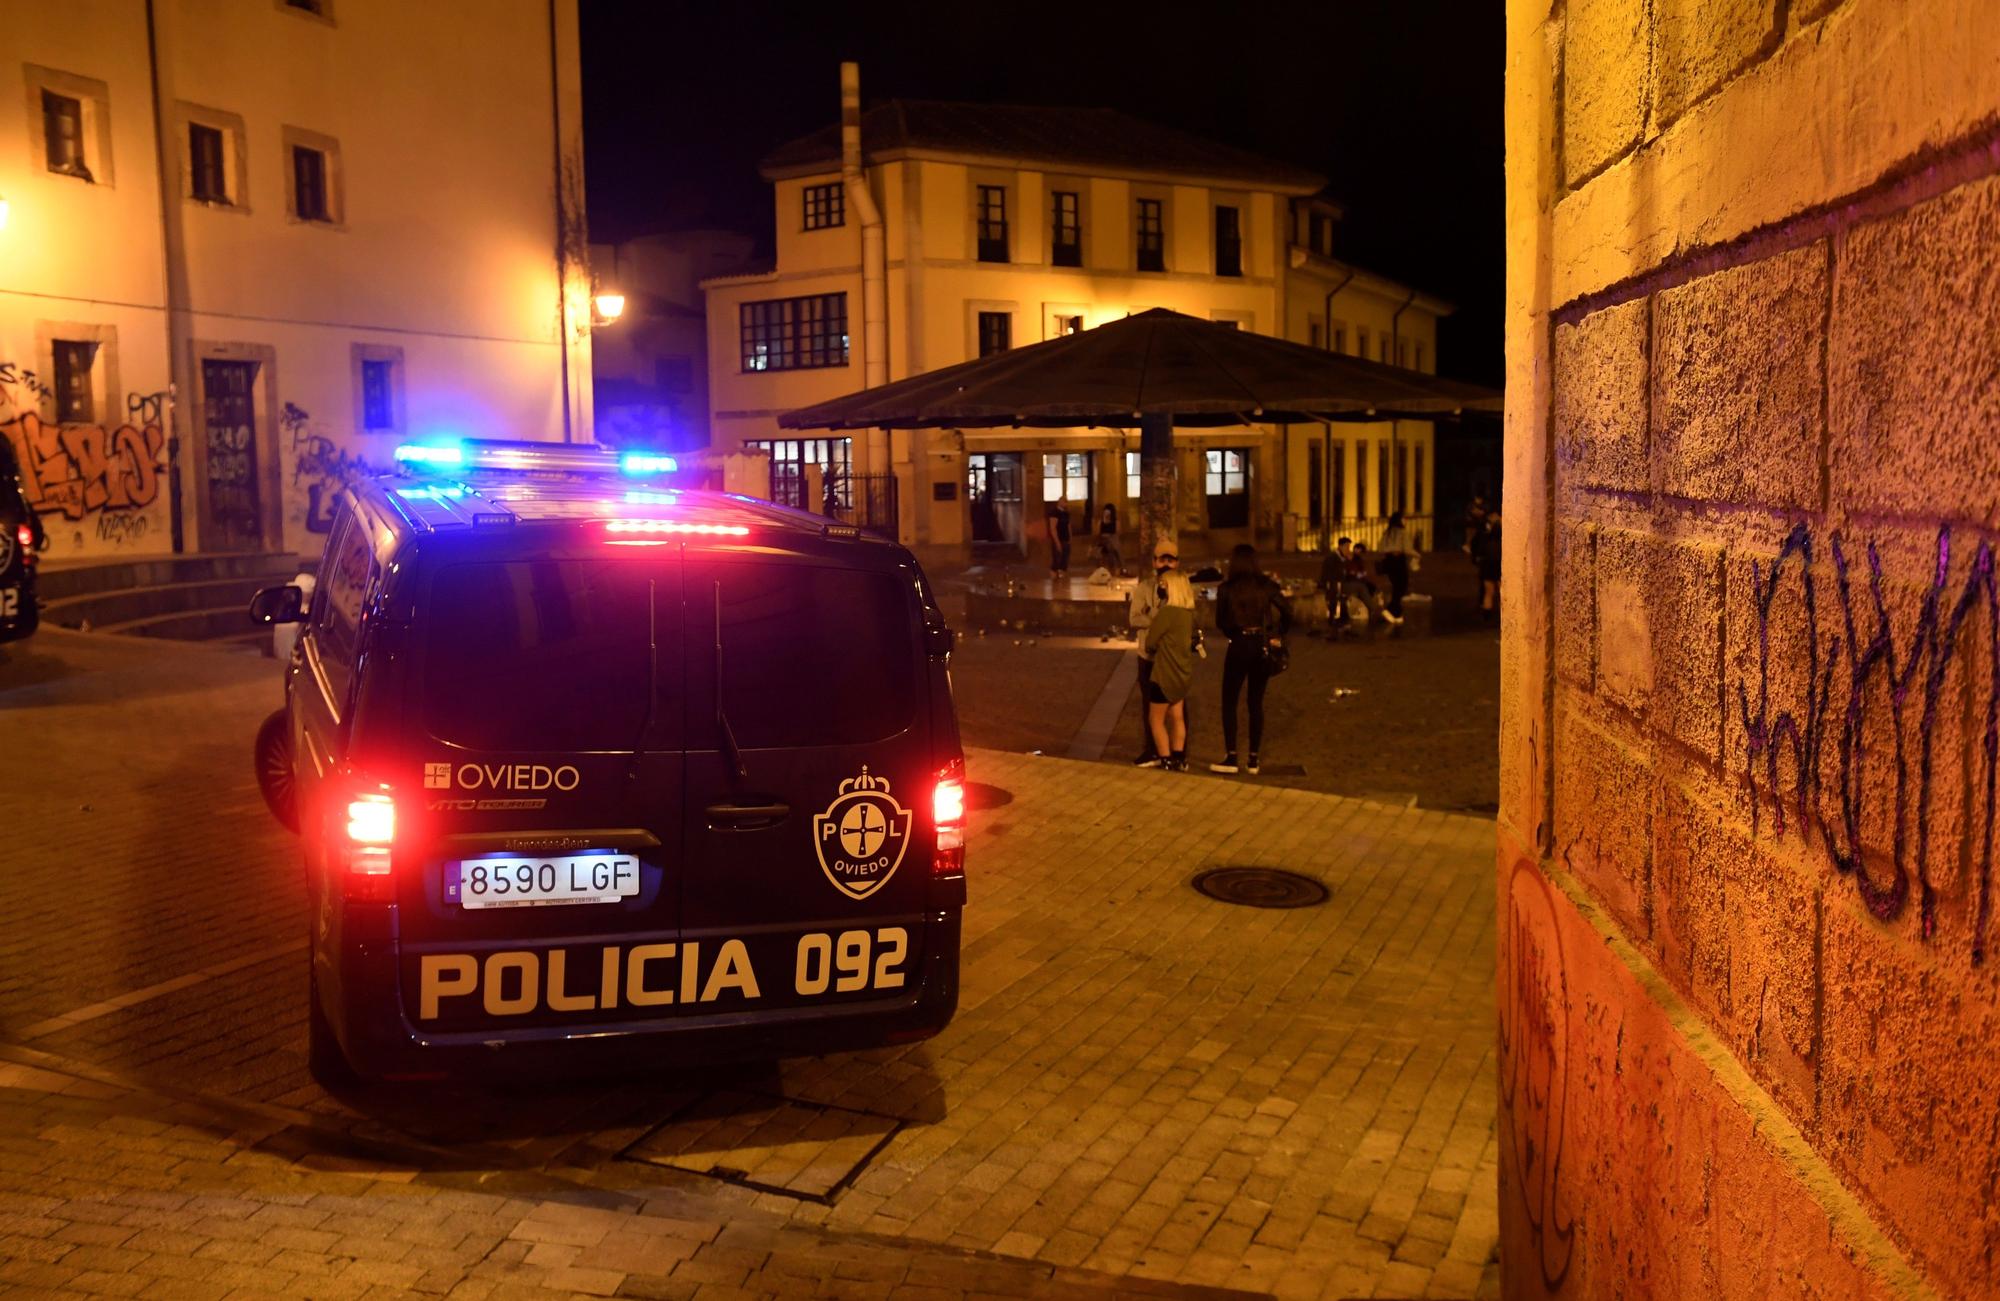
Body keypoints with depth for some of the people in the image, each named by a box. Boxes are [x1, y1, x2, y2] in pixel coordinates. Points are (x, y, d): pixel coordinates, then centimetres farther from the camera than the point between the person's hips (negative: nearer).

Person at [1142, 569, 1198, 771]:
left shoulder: (1167, 612, -21)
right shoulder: (1189, 613, 3)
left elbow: (1150, 643, -14)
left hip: (1165, 673, -8)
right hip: (1183, 672, 8)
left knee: (1156, 719, 5)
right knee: (1177, 717, 16)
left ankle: (1167, 762, 6)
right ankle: (1179, 759, 20)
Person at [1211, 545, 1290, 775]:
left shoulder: (1226, 589, -6)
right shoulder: (1267, 585, -1)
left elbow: (1220, 622, 1)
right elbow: (1287, 612, -4)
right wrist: (1278, 636, 8)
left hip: (1238, 646, -3)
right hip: (1263, 647, 3)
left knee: (1229, 702, 6)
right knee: (1256, 703, 10)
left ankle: (1231, 758, -1)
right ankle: (1253, 760, 11)